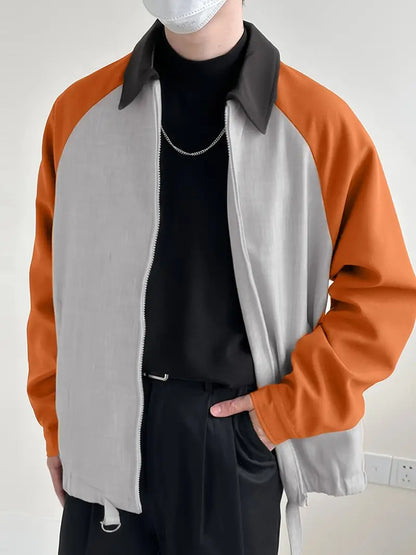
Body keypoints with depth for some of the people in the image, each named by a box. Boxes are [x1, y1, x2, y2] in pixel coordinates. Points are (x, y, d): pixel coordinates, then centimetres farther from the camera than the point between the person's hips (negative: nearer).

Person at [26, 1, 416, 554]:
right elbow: (55, 283, 5)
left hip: (241, 431, -1)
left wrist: (289, 407, -7)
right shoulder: (79, 111, -1)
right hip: (105, 434, 2)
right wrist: (56, 421, 9)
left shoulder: (320, 124, -8)